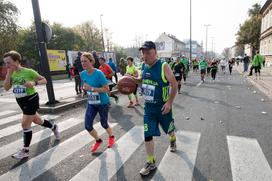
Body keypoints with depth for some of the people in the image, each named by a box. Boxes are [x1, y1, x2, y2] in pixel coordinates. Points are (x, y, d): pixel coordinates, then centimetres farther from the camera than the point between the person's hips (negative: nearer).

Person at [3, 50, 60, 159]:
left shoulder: (29, 71, -14)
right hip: (20, 101, 7)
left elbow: (44, 80, -9)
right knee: (37, 121, 19)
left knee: (25, 124, -5)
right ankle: (54, 127, 44)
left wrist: (34, 83, -26)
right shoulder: (12, 73, 3)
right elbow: (6, 88, -4)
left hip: (31, 99, -7)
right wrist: (8, 74, -11)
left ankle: (25, 151, 11)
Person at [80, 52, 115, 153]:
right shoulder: (83, 74, -3)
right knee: (88, 126, 2)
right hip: (91, 103, 5)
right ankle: (98, 140, 31)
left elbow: (107, 89, -24)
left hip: (103, 103, -5)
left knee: (103, 123, 11)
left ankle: (111, 137, 45)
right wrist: (84, 88, -5)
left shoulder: (99, 73, -22)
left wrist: (91, 88, -29)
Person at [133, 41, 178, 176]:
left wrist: (169, 102, -20)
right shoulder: (145, 67, 1)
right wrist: (134, 79, 1)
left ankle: (173, 140, 57)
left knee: (169, 129, 20)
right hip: (148, 107, 4)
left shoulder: (163, 66, -17)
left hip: (162, 107, -4)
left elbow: (174, 84, -16)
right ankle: (151, 163, 22)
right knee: (147, 135, 3)